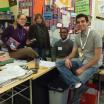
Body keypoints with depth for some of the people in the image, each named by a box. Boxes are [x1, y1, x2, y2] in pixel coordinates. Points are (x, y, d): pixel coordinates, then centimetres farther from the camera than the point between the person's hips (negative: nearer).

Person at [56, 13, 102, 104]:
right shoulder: (78, 37, 6)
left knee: (76, 86, -25)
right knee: (59, 64, -13)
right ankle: (78, 84, -29)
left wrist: (83, 68, -21)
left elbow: (97, 57, -17)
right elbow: (73, 53, 8)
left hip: (92, 65, -7)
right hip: (81, 61, 7)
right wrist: (67, 58, -17)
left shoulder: (95, 35, -14)